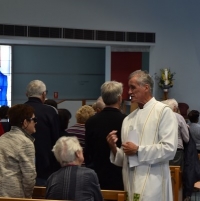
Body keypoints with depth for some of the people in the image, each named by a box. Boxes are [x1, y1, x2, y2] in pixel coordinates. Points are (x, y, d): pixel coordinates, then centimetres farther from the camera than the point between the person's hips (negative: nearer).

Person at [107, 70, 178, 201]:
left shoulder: (163, 111, -3)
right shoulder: (129, 119, 15)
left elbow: (169, 149, -15)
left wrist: (138, 150, -12)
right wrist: (114, 148, -3)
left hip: (152, 186, -6)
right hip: (131, 184, 6)